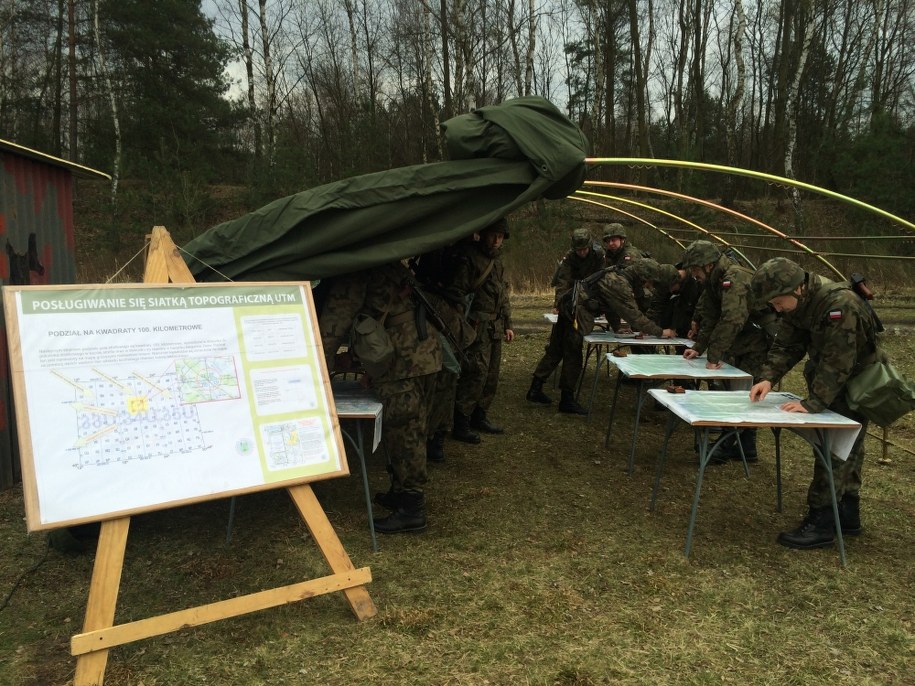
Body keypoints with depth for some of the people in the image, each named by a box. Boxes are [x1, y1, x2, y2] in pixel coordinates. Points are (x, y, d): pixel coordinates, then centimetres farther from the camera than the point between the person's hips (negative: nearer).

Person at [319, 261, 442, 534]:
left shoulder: (352, 273, -10)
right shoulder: (386, 264, 18)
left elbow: (335, 321, -13)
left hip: (402, 363, -10)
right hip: (426, 353, 10)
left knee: (403, 435, -2)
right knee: (411, 433, 18)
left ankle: (411, 510, 6)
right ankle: (401, 493, 33)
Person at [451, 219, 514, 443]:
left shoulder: (497, 260, 18)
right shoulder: (469, 257, -9)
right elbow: (458, 292, -14)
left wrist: (508, 325, 21)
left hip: (495, 329, 9)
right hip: (477, 327, -9)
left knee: (492, 375, 11)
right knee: (476, 373, -12)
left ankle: (479, 417, 24)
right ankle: (461, 425, -5)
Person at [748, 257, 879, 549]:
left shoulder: (840, 304, -33)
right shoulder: (797, 305, -6)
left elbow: (837, 362, -35)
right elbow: (786, 346, -5)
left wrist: (812, 402, -36)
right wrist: (768, 377, -21)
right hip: (829, 381, 9)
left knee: (836, 450, -8)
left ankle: (821, 522, -2)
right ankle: (847, 514, 29)